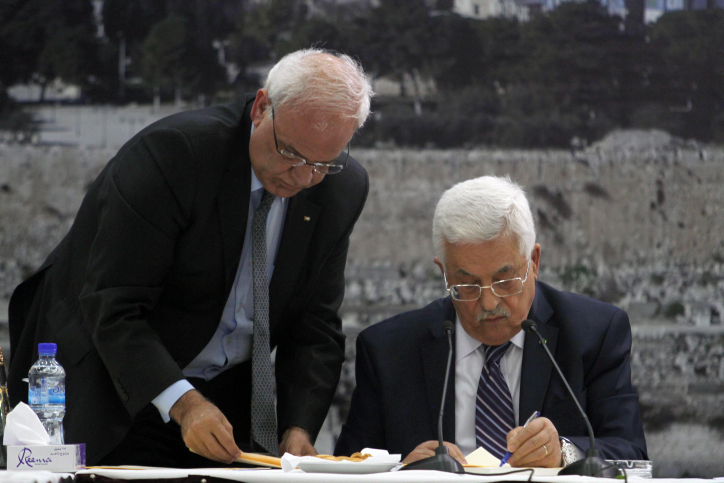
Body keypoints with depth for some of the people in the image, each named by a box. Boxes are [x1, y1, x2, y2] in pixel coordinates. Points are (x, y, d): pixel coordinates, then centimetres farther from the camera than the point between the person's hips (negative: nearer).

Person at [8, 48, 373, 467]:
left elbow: (315, 325, 1)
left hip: (227, 397, 5)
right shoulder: (173, 151, -24)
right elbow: (114, 308, -25)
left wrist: (298, 431, -13)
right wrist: (183, 403, -36)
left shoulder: (344, 188, -6)